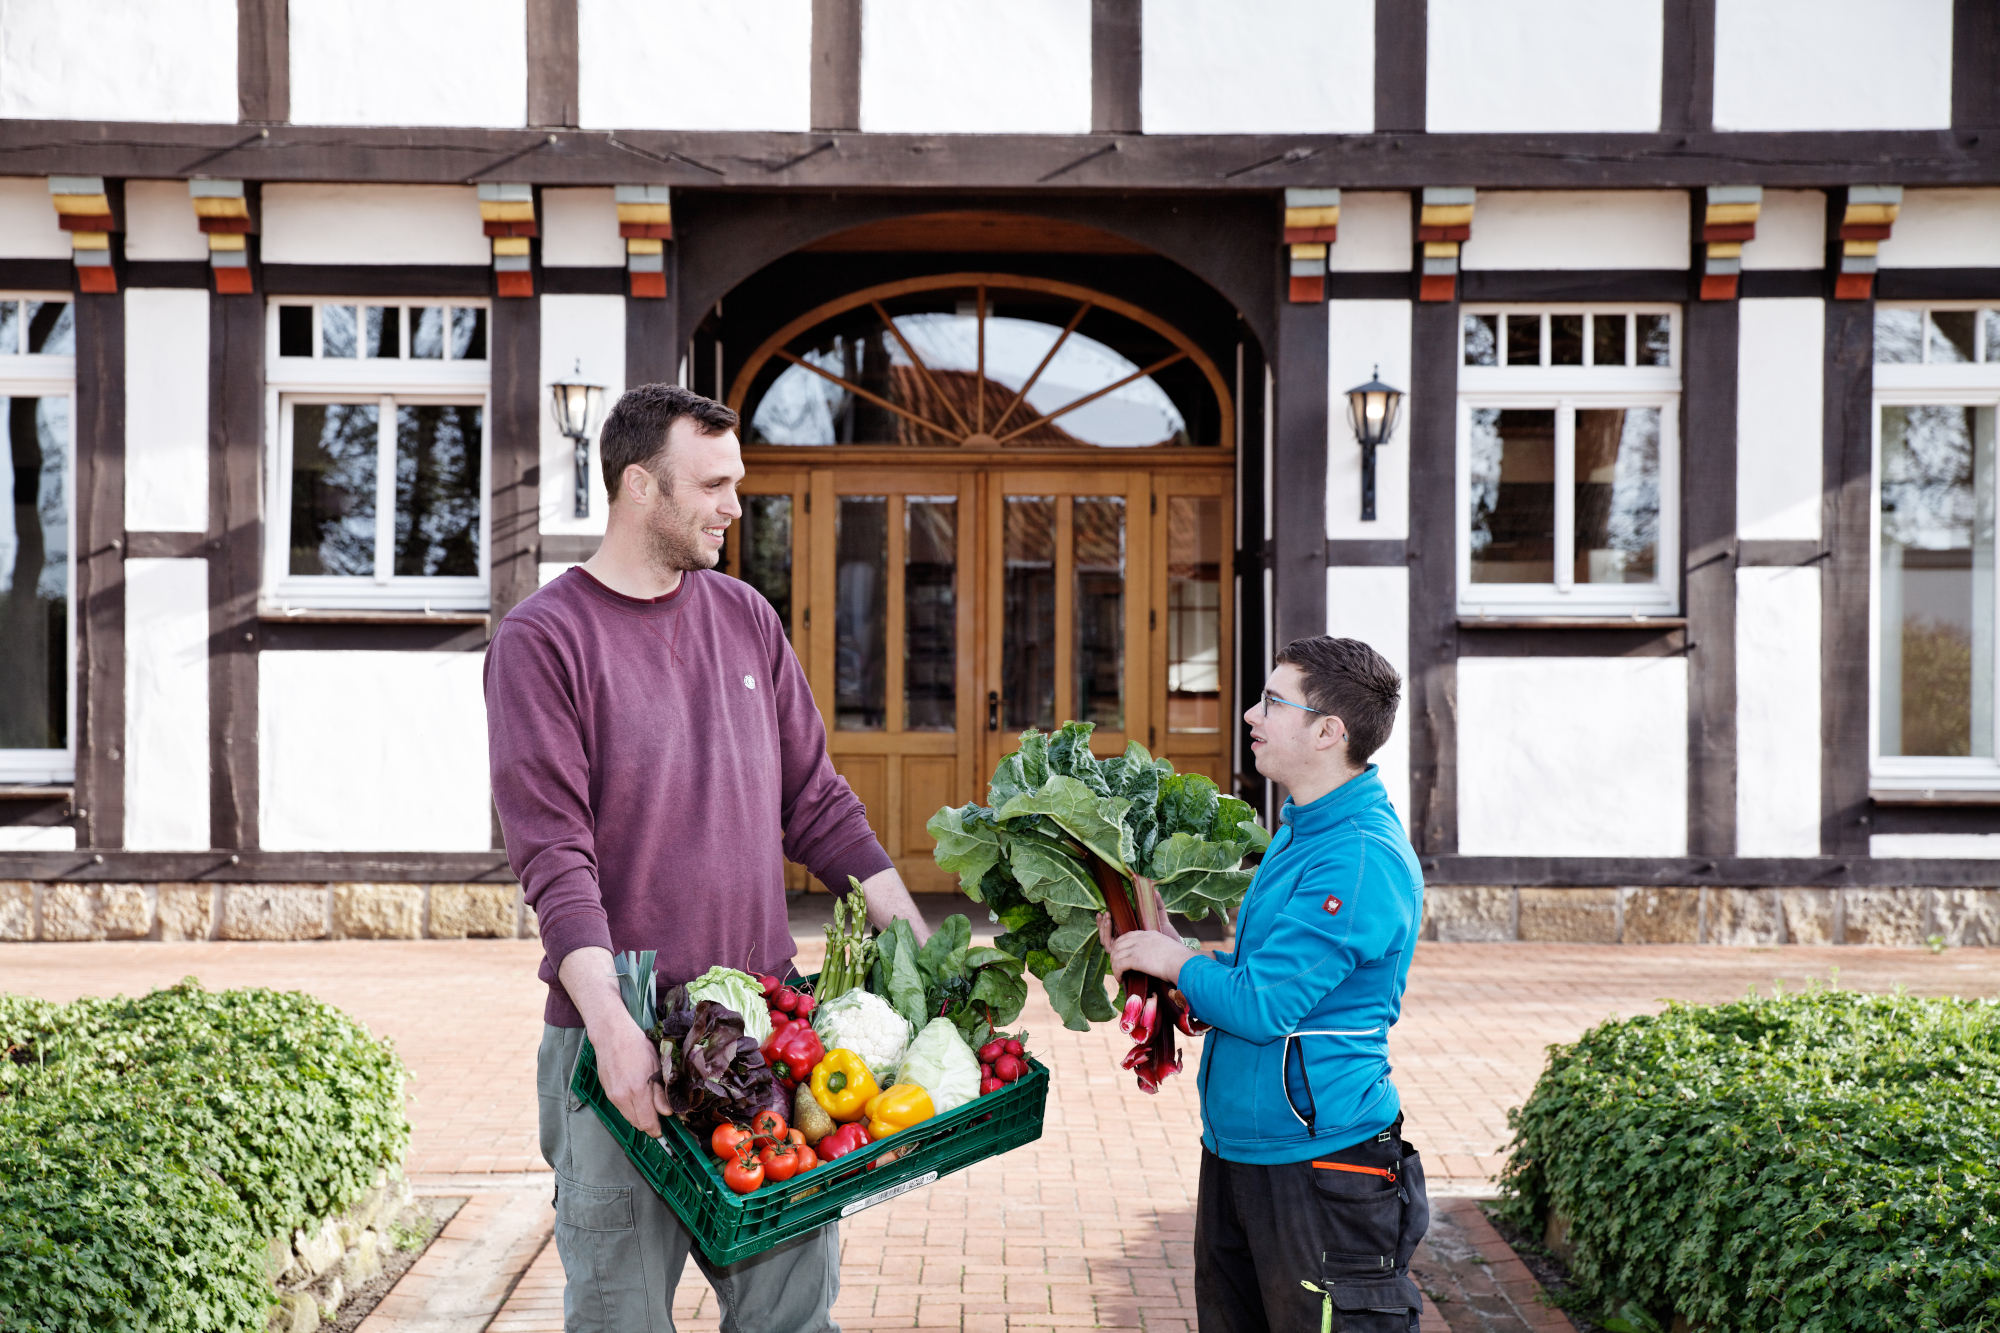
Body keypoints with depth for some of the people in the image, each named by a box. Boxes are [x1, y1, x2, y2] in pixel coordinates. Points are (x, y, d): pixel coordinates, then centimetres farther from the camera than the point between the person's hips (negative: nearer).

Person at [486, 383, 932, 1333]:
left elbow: (815, 802, 13)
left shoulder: (746, 616, 10)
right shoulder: (542, 639, -6)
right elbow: (553, 853, -14)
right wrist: (609, 1020, -24)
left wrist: (919, 943, 8)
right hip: (621, 1040, -4)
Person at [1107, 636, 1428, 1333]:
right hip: (1236, 1150, 10)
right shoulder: (1302, 831, 11)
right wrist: (1181, 959, 6)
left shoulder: (1362, 859, -22)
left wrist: (1175, 962, -7)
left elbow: (1262, 1005, -24)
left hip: (1318, 1166, -10)